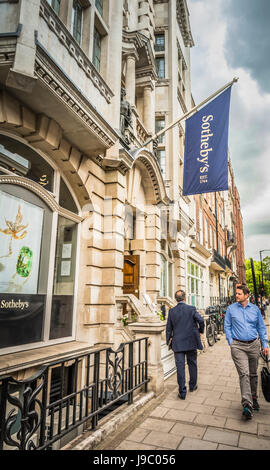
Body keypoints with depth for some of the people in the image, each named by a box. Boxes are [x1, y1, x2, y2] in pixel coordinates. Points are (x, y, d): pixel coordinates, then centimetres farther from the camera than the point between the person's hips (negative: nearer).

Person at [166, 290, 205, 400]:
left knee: (180, 367, 4)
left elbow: (168, 328, 2)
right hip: (191, 341, 0)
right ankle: (192, 385, 35)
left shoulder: (171, 311, -2)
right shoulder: (191, 309, -8)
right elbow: (201, 320, -15)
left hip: (178, 343, 0)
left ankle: (182, 392, 6)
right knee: (192, 364, 19)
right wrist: (200, 331, 4)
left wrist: (168, 341, 12)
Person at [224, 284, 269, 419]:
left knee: (253, 374, 14)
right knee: (244, 374, -14)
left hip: (253, 345, 3)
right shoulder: (231, 309, 0)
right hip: (238, 346, -3)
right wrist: (231, 342, -3)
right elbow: (227, 327, 5)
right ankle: (247, 404, -15)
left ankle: (253, 398, 33)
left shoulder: (255, 309, 5)